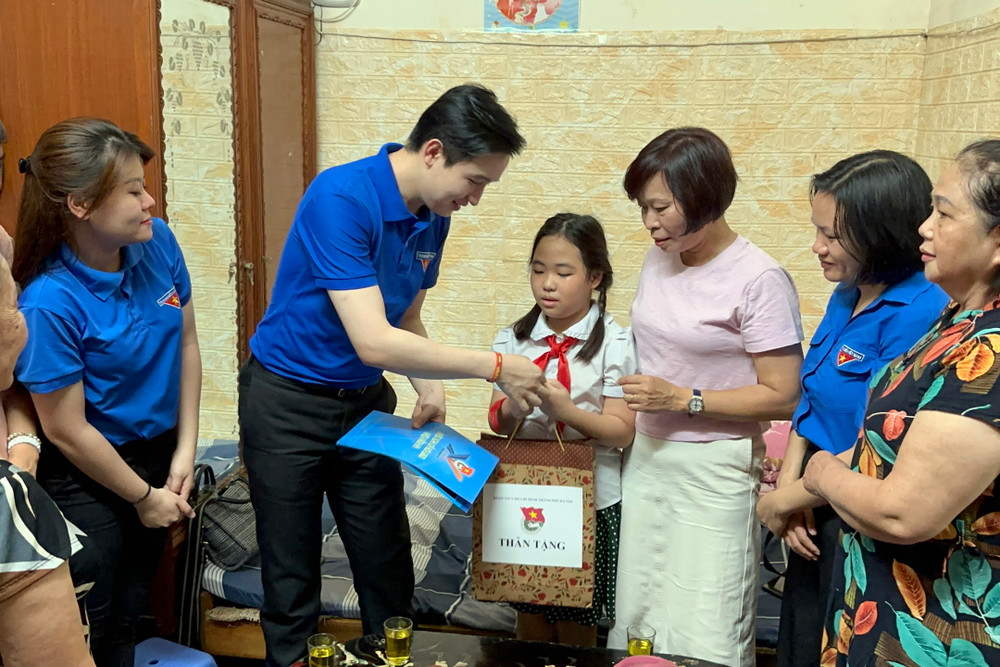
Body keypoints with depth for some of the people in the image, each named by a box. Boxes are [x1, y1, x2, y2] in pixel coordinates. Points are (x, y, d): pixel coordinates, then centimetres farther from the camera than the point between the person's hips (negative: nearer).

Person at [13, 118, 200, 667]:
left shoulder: (158, 242, -12)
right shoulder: (50, 301, -28)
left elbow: (185, 344, -1)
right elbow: (66, 431, -20)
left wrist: (185, 450, -3)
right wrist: (144, 496, -9)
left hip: (157, 452, 5)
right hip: (87, 478, -5)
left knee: (129, 610, 23)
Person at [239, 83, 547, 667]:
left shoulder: (434, 217, -2)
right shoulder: (341, 198, -26)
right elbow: (373, 340, -32)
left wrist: (429, 387, -9)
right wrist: (495, 367, -28)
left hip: (365, 402, 6)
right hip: (290, 402, -6)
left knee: (390, 570, 10)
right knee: (293, 582, 7)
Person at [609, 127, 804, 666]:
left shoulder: (759, 279, -15)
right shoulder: (658, 262, 5)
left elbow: (782, 397, -15)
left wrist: (683, 399, -18)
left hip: (712, 471, -6)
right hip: (647, 459, 6)